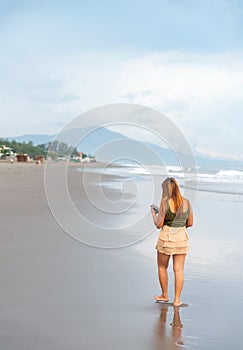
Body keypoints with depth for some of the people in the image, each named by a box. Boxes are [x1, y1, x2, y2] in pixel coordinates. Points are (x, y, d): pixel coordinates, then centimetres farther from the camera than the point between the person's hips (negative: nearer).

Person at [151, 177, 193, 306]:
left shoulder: (165, 202, -12)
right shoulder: (186, 202, 2)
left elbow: (159, 224, -10)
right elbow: (190, 223, 10)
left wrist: (153, 213, 7)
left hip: (166, 236, -4)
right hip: (181, 237, 4)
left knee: (162, 267, 16)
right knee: (179, 270, 6)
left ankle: (165, 295, 27)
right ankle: (177, 299, 7)